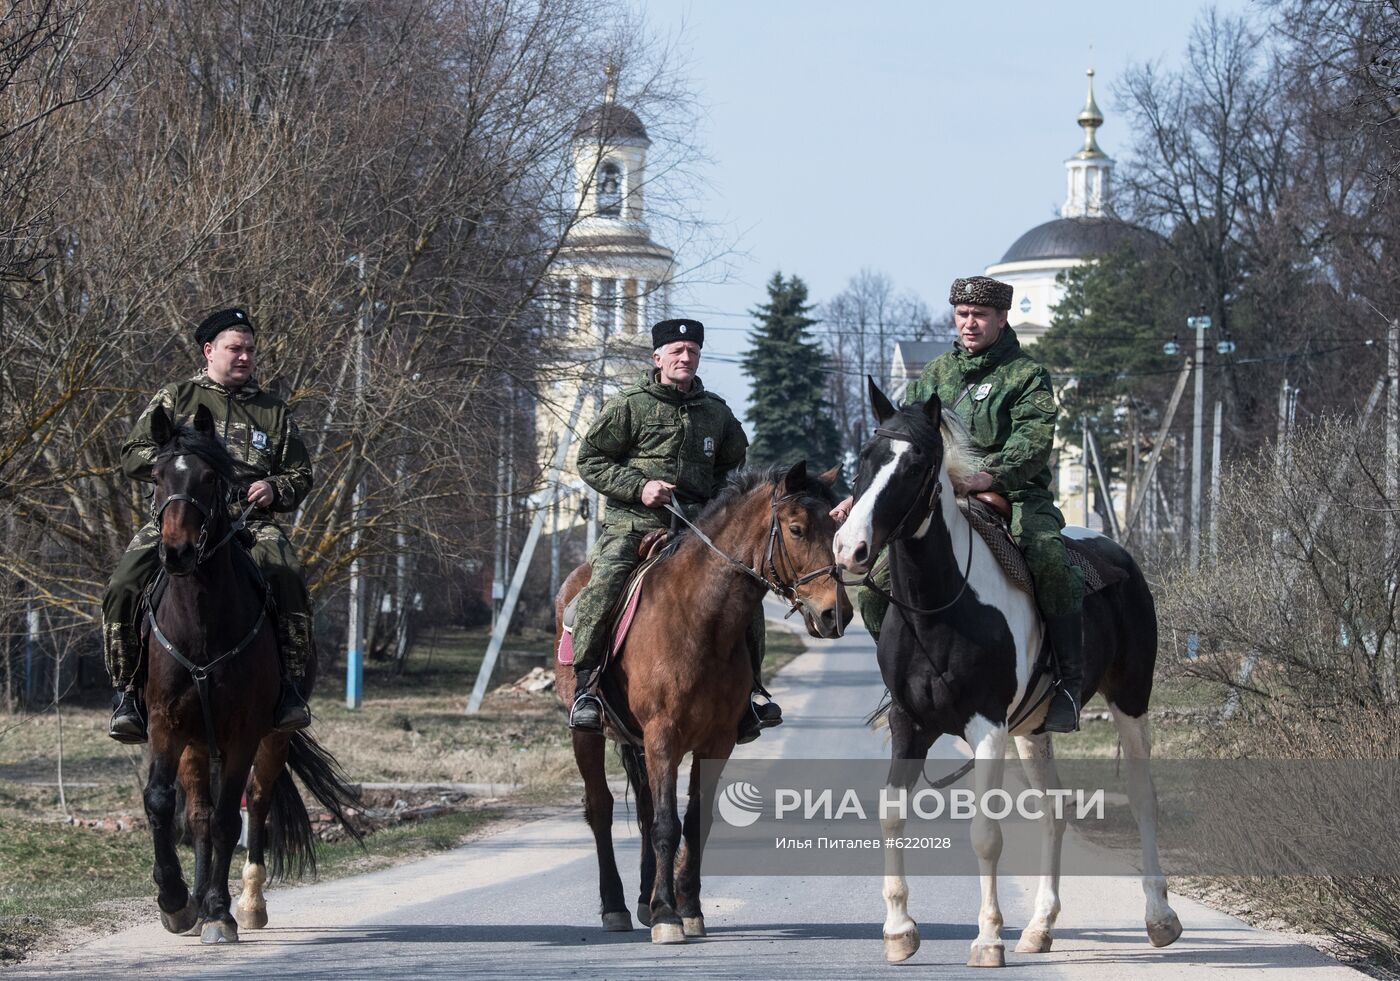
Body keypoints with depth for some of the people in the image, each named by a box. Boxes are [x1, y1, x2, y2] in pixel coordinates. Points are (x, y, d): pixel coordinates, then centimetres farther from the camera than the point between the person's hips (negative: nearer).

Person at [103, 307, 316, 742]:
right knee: (124, 588, -26)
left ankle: (290, 685, -27)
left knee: (288, 578, -33)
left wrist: (276, 489, 2)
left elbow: (300, 476, 25)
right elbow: (133, 457, 9)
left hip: (249, 522, 1)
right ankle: (127, 691, -14)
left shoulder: (273, 412, 22)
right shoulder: (174, 399, 16)